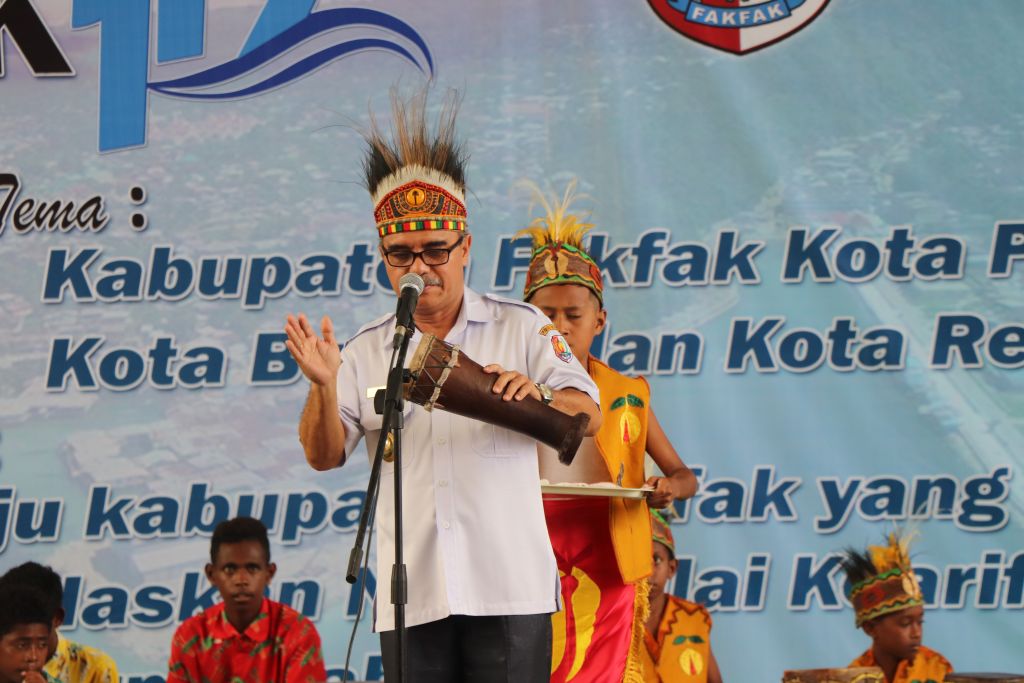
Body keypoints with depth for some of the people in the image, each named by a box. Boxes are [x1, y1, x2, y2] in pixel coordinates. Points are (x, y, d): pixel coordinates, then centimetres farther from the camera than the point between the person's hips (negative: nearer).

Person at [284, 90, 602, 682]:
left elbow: (588, 415, 2)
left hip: (508, 588, -2)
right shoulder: (366, 352, 12)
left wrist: (537, 396, -20)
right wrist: (324, 387, -15)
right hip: (412, 600, 2)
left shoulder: (519, 327, 9)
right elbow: (324, 455, 5)